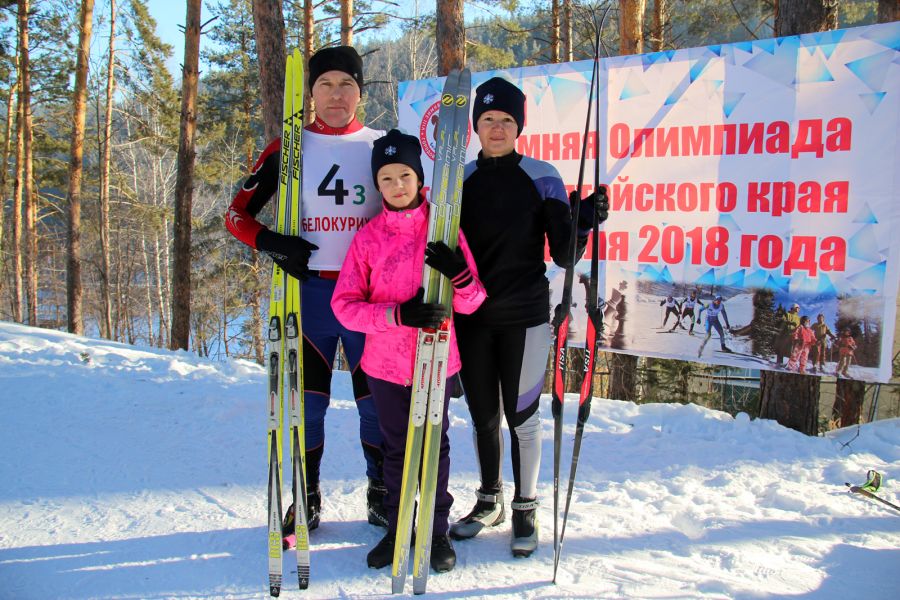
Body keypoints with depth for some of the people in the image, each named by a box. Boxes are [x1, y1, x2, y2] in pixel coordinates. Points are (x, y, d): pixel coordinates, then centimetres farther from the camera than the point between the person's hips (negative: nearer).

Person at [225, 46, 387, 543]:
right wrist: (269, 242, -15)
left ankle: (382, 497, 25)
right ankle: (306, 501, 24)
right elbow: (237, 213, 4)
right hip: (308, 290, 0)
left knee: (377, 400, 7)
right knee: (305, 401, 6)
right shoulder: (288, 149, 2)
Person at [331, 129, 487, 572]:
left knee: (434, 446, 10)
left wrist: (459, 275, -24)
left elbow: (471, 303, -1)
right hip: (385, 363, 1)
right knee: (395, 449, 13)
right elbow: (345, 305, -7)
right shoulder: (369, 237, -2)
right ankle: (397, 528, 27)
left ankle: (437, 530, 24)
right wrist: (399, 313, -20)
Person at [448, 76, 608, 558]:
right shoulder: (460, 179, 3)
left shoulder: (541, 178, -4)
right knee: (482, 414, 13)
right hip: (471, 318, 3)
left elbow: (562, 255, -6)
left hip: (524, 318, -3)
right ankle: (489, 502, 31)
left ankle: (524, 509, 21)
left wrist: (582, 222, -23)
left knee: (521, 415, 4)